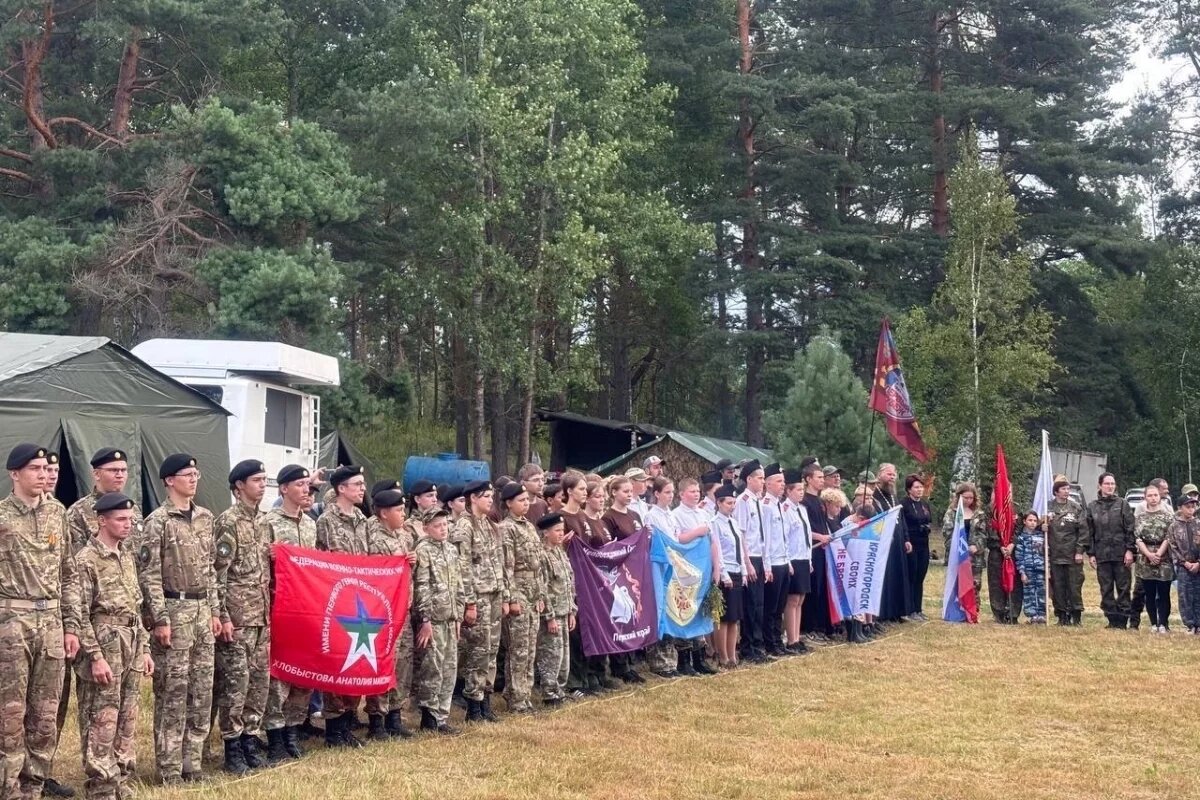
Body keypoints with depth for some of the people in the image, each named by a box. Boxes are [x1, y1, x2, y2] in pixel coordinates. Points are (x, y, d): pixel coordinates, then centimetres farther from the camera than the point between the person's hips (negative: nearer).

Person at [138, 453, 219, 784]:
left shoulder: (205, 517, 12)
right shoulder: (158, 521, -9)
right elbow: (149, 574, -12)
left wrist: (214, 611, 12)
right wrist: (160, 619, -16)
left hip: (202, 610, 7)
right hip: (174, 610, -7)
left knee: (202, 690, 9)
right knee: (172, 692, -2)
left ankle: (192, 762, 18)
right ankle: (170, 768, 5)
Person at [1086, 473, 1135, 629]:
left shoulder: (1122, 504, 4)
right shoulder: (1092, 507, 10)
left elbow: (1130, 529, 0)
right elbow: (1089, 532, 10)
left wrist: (1130, 550, -8)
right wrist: (1091, 554, 4)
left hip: (1121, 554, -2)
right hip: (1102, 555, 2)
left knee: (1123, 587, 0)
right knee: (1106, 590, 4)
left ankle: (1122, 620, 4)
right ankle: (1112, 620, 9)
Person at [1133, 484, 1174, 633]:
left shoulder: (1168, 516, 2)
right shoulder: (1140, 517, 10)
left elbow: (1169, 537, -4)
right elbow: (1137, 537, 2)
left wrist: (1158, 554, -13)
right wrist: (1149, 554, -11)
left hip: (1164, 559, -2)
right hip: (1145, 559, 2)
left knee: (1163, 593, -4)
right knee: (1149, 594, 5)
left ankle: (1163, 624, 1)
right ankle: (1153, 624, 11)